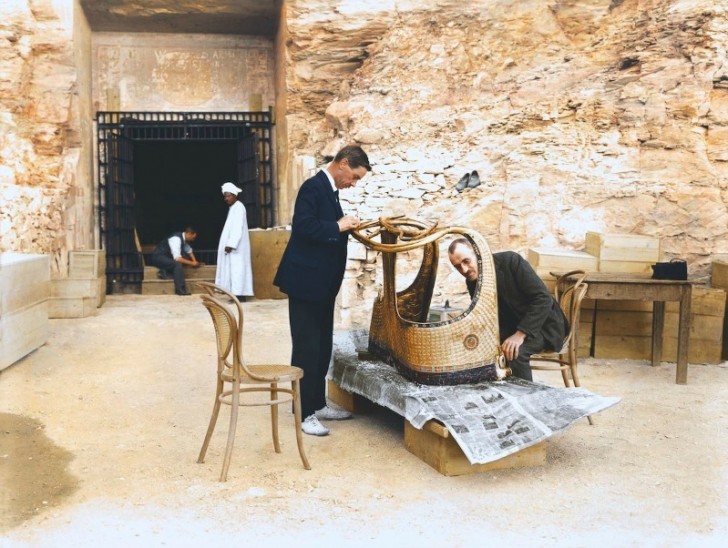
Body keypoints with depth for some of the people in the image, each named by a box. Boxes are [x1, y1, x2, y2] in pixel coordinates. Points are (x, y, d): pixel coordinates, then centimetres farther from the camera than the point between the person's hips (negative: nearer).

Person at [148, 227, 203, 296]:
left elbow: (189, 250, 20)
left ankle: (164, 273, -9)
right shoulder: (176, 239, -25)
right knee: (177, 264, -29)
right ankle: (180, 290, -25)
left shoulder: (183, 238, 3)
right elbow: (177, 258, -31)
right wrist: (191, 263, -22)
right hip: (157, 257, -10)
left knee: (185, 257, -1)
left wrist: (195, 262, 6)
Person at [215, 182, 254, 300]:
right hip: (232, 245, 10)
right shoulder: (233, 207, 18)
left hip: (235, 246, -10)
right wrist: (229, 244, 14)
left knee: (237, 268, -11)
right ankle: (238, 293, 7)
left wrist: (231, 244, -25)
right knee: (233, 268, 7)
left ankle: (240, 294, -12)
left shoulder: (238, 207, -11)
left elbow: (238, 228, -20)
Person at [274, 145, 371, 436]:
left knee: (322, 347, 15)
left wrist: (346, 227, 7)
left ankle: (317, 404, 25)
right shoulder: (313, 186, -14)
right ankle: (304, 413, 6)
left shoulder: (330, 190, 15)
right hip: (306, 282, -10)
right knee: (307, 348, -3)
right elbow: (303, 226, -26)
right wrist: (338, 226, -19)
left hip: (323, 284, 10)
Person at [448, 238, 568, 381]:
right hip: (511, 327, 6)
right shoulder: (472, 282, -3)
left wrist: (521, 334, -31)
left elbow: (543, 298, -23)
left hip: (543, 324, -6)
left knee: (515, 352, -31)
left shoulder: (510, 260, -20)